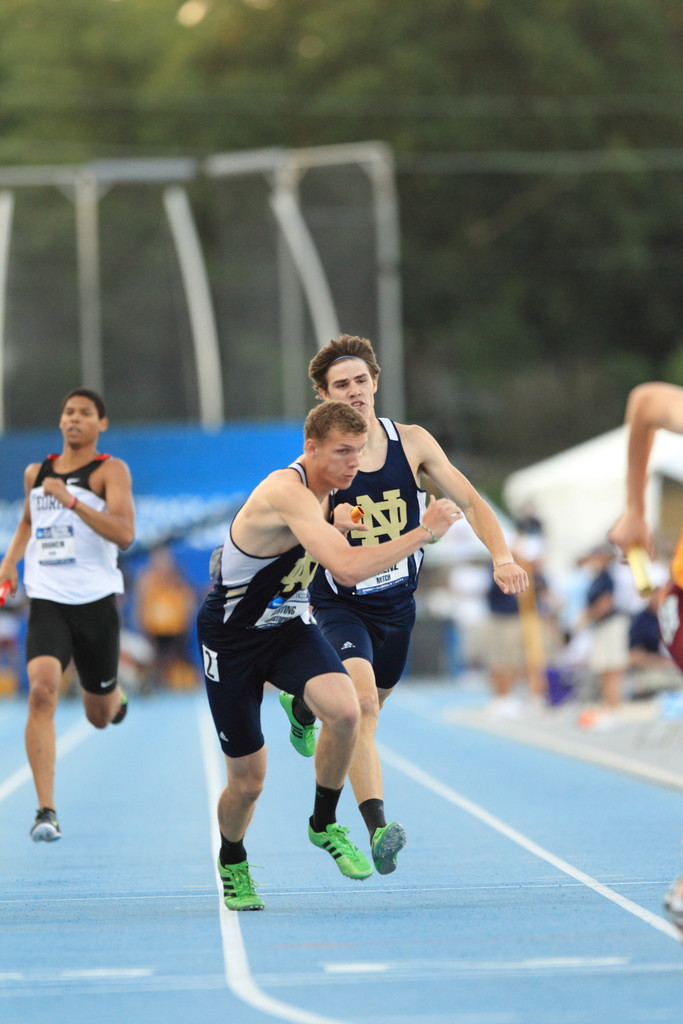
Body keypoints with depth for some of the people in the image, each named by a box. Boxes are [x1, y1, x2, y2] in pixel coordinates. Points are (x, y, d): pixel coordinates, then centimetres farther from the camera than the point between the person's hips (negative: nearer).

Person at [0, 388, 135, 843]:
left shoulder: (111, 471, -4)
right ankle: (46, 811, -22)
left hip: (96, 601, -2)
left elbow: (125, 534, -18)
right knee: (42, 691, -23)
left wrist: (72, 500, -26)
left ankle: (115, 695, 54)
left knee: (101, 716, 12)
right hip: (47, 601, 2)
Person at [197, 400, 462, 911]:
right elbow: (350, 567, -40)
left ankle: (325, 824, -2)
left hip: (289, 625, 6)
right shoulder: (288, 492, -29)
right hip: (232, 638, -6)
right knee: (247, 782, 2)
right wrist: (424, 532, -34)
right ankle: (232, 863, 34)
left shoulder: (321, 490, 0)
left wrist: (336, 526, 6)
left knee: (345, 710, -25)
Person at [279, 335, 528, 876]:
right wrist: (330, 525, -37)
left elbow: (469, 501, -2)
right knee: (362, 701, -26)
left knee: (373, 700, 23)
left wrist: (503, 557, -18)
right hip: (340, 603, -5)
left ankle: (304, 702, 57)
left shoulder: (412, 442, -4)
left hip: (397, 601, 5)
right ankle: (377, 828, -34)